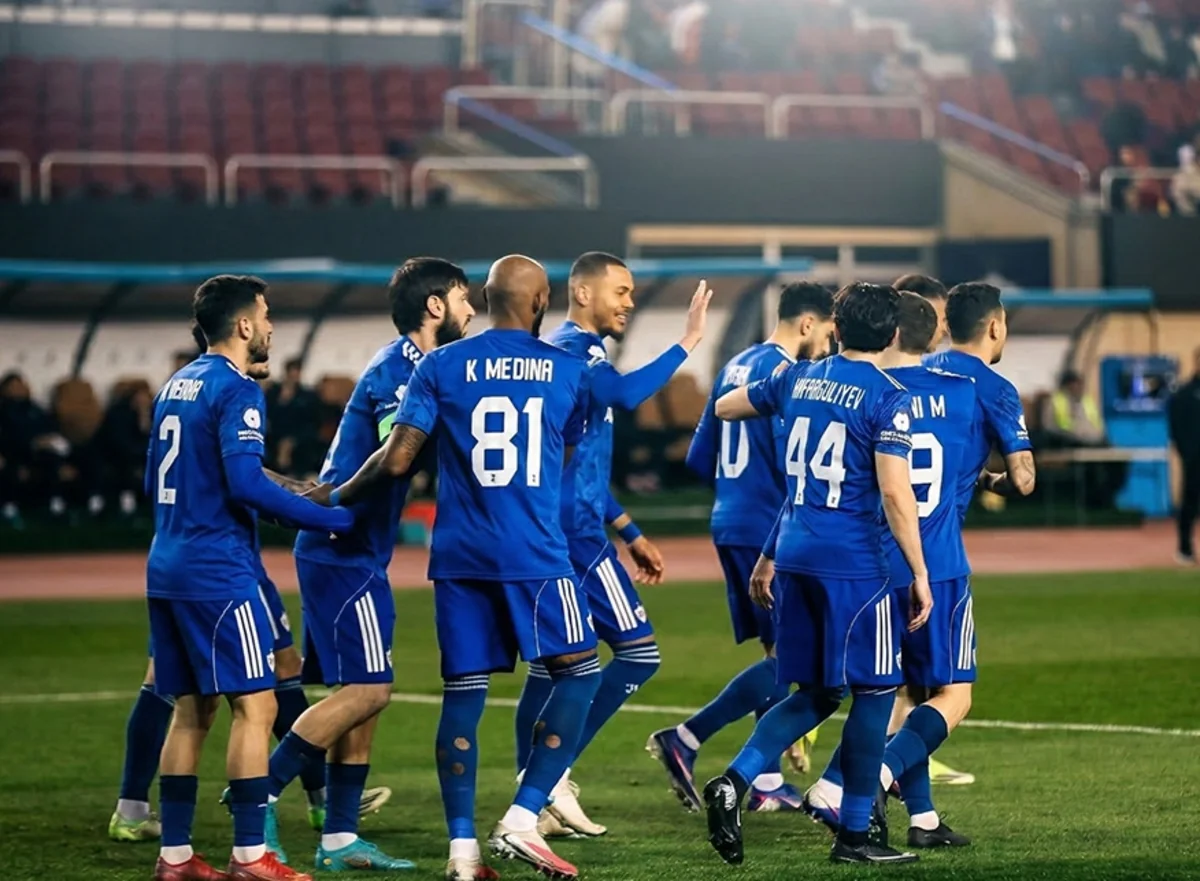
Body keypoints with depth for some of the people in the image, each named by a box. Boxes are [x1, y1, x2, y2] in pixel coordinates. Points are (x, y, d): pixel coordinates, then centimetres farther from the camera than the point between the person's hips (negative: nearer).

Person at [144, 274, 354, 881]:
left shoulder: (176, 386, 15)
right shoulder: (236, 391, -11)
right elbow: (245, 483, -22)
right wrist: (330, 519, -16)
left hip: (167, 569, 9)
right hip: (218, 573, -9)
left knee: (191, 710, 12)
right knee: (255, 705, -6)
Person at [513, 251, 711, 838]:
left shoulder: (571, 351, 21)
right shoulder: (573, 350, -10)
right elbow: (625, 394, -33)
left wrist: (629, 534, 27)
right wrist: (686, 343, -29)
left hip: (550, 528, 10)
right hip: (574, 531, -10)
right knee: (638, 651, -7)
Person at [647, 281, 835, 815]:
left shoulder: (735, 368, 15)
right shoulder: (783, 373, -12)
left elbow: (699, 458, 18)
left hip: (730, 525, 9)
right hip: (767, 528, -9)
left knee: (778, 650, 14)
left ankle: (767, 783, 14)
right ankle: (685, 740, -12)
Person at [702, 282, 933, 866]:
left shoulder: (797, 379, 9)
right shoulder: (887, 399, -9)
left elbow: (723, 407, 24)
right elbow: (895, 493, -15)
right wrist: (920, 575, -9)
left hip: (793, 555, 6)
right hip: (853, 562, -6)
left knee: (815, 694, 15)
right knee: (875, 691, 4)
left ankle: (734, 781, -4)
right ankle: (853, 835, 5)